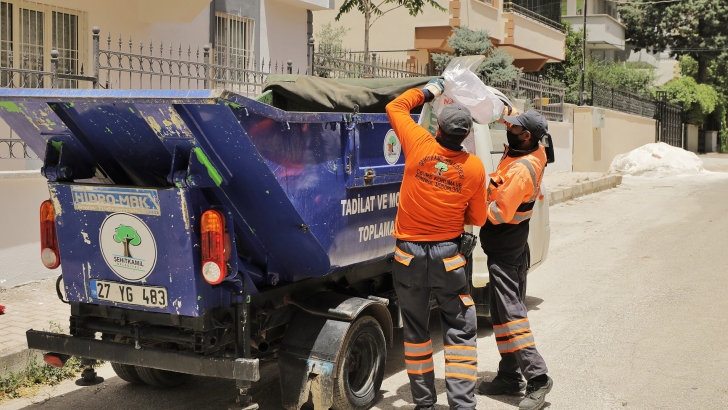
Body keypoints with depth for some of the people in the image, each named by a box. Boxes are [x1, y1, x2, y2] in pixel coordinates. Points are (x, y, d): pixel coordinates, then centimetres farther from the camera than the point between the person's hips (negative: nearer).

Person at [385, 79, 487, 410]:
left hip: (408, 254, 1)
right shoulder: (474, 168, -7)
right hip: (447, 256, -1)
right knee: (460, 332, 10)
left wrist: (428, 92, 21)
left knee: (416, 330, 15)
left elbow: (395, 107, 9)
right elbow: (477, 218, 3)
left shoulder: (419, 146, -9)